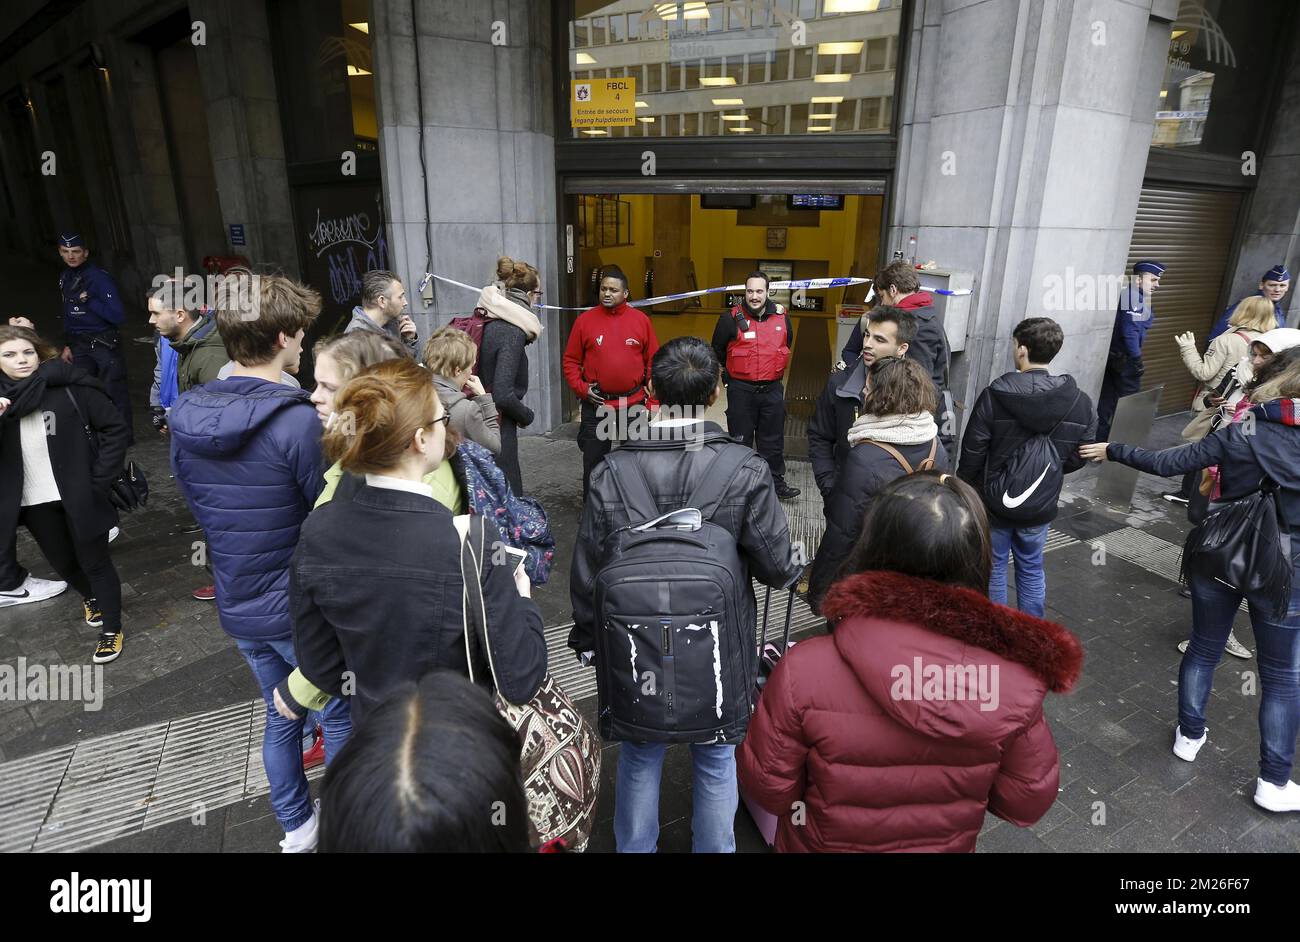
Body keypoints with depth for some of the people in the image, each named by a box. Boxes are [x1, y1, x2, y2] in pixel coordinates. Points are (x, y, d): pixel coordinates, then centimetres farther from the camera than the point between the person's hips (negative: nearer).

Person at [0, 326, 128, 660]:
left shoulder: (70, 386, -10)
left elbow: (114, 428, -6)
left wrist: (100, 480, -9)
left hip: (78, 495, -4)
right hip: (34, 502, 4)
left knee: (95, 562, 8)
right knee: (62, 562, 20)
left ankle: (112, 629, 23)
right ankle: (90, 597, 50)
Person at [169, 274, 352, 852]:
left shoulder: (186, 416, -3)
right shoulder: (298, 421, -25)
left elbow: (194, 500, 9)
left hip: (238, 607, 7)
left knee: (280, 716, 24)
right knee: (340, 718, 14)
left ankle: (295, 828, 41)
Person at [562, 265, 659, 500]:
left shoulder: (641, 320, 0)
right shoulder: (585, 320, -2)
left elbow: (653, 361, 3)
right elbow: (571, 360, 3)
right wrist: (581, 388, -9)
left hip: (634, 405, 1)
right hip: (595, 405, 0)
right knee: (594, 460, 9)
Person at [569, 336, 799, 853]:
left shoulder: (610, 474, -15)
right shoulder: (747, 471, -18)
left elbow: (586, 574, -7)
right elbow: (777, 567, -13)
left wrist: (585, 636, 10)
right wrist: (793, 566, 11)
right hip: (720, 651, -1)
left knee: (639, 760, 23)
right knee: (716, 763, 22)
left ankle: (634, 847, 43)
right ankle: (714, 847, 42)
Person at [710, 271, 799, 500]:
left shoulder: (782, 317, 0)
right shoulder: (731, 318, -10)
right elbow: (717, 351, 4)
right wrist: (729, 377, 10)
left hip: (772, 390, 3)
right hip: (740, 391, -3)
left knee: (773, 441, 13)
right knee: (740, 440, 8)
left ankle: (776, 483, 26)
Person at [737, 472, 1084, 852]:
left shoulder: (803, 672, -35)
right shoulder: (1014, 682, -28)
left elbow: (768, 788, -18)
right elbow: (1027, 805, -10)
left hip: (821, 843, -2)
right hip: (950, 843, 2)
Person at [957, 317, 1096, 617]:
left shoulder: (995, 395, -20)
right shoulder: (1080, 402, -9)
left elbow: (972, 452, -15)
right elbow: (1076, 459, -1)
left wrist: (963, 489, 2)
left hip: (993, 501, -3)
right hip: (1041, 506, 3)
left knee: (993, 569, 14)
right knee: (1031, 570, 21)